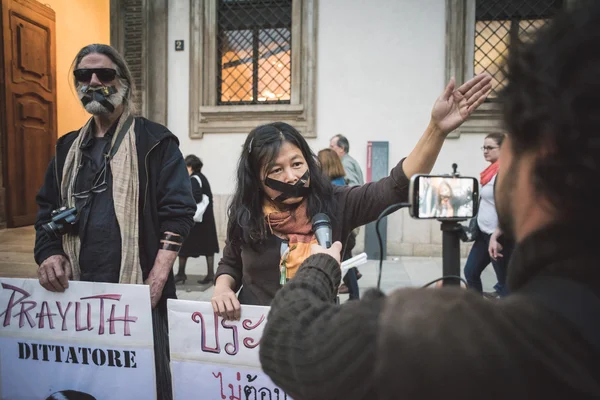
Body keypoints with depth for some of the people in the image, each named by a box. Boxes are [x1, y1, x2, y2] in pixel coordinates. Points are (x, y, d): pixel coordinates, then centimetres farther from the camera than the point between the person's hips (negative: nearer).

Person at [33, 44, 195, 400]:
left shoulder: (155, 141, -3)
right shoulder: (69, 147, 15)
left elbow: (178, 212, -10)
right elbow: (47, 209, 19)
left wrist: (156, 281, -18)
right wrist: (50, 254, 0)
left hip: (137, 291, -5)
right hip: (78, 289, 6)